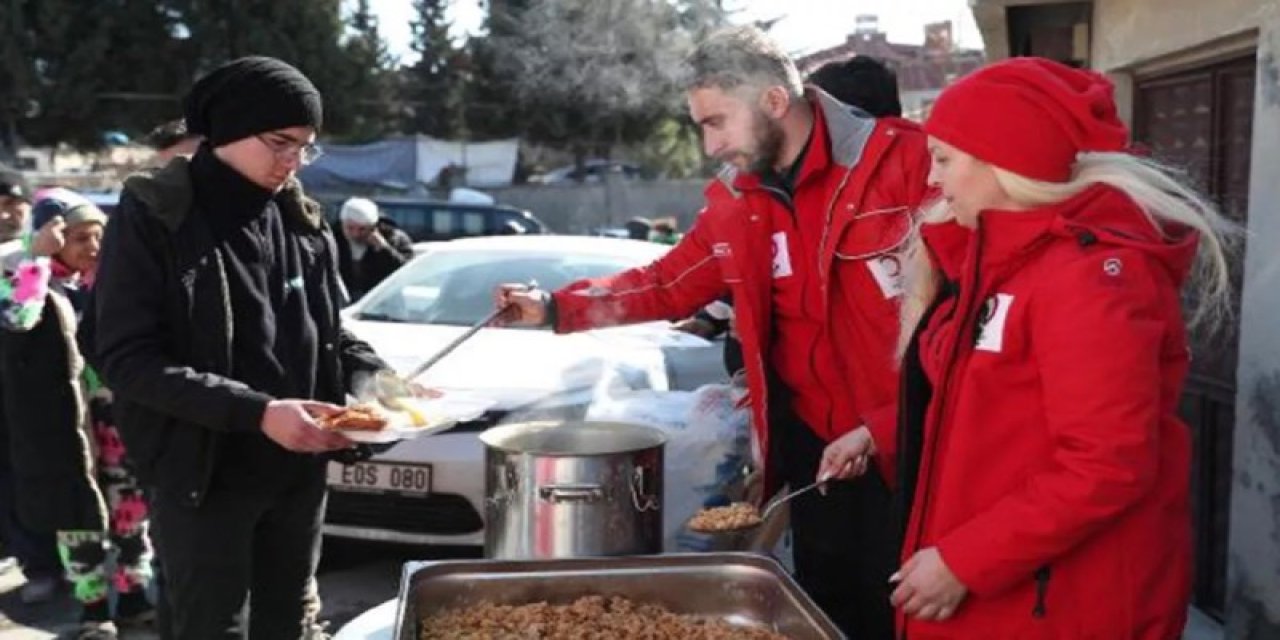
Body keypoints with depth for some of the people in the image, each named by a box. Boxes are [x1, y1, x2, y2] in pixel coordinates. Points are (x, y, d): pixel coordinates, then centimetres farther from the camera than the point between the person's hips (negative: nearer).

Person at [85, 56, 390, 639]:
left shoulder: (301, 220, 5)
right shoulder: (153, 217, -10)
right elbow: (124, 358, -16)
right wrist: (255, 411, -25)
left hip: (300, 469, 5)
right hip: (202, 474, -5)